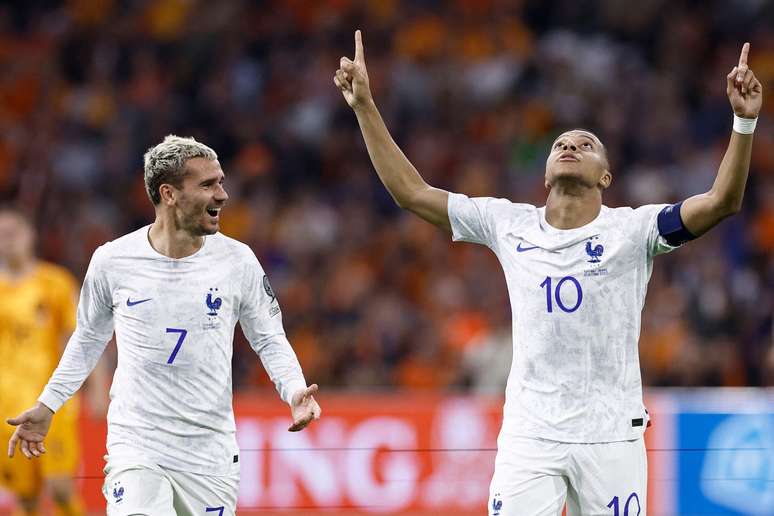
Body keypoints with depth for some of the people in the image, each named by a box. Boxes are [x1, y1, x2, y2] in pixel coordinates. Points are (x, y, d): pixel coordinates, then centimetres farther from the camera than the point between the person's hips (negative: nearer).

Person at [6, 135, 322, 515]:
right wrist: (47, 405, 16)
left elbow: (269, 340, 9)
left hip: (211, 453, 2)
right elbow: (89, 339, 15)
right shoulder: (112, 261, -2)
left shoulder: (237, 260, -1)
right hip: (135, 448, -2)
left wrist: (293, 390, -9)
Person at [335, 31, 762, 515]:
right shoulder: (510, 225, 7)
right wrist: (365, 107, 4)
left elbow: (722, 202, -14)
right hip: (529, 435, 2)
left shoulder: (632, 229, -1)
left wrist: (745, 122, -26)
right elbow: (411, 191, 9)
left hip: (611, 436, -2)